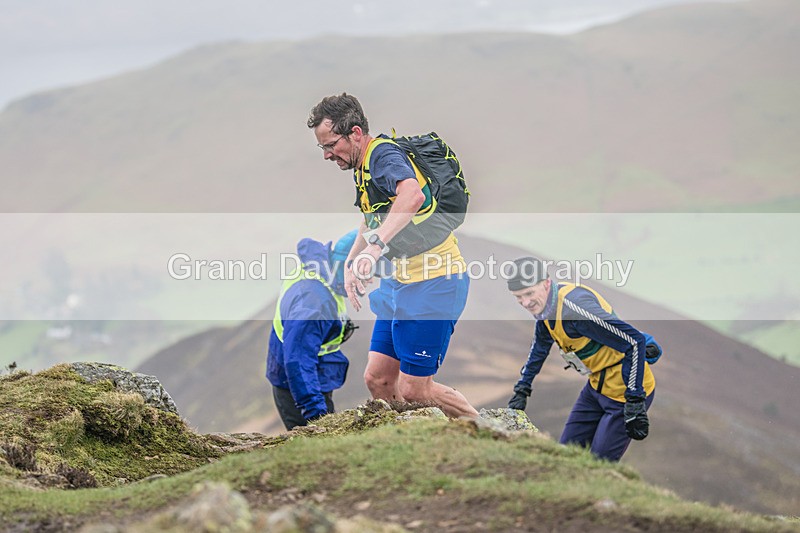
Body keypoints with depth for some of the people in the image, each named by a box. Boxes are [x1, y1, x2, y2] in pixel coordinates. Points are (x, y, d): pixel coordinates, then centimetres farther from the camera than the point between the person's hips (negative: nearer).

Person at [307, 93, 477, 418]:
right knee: (377, 378, 6)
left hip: (433, 281, -10)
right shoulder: (363, 166, 13)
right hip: (402, 281, 10)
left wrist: (376, 245, -50)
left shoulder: (383, 154, -18)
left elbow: (413, 195, -41)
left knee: (413, 390, -9)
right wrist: (351, 264, 22)